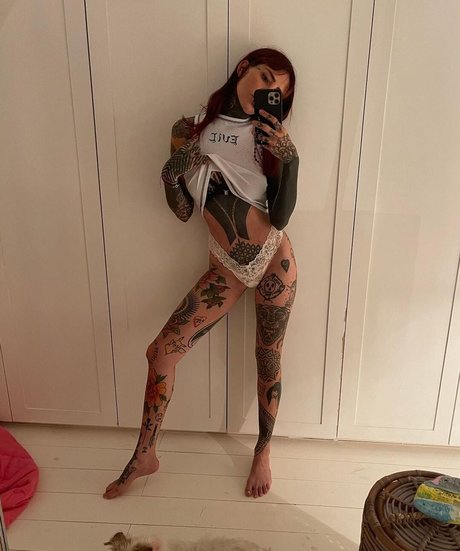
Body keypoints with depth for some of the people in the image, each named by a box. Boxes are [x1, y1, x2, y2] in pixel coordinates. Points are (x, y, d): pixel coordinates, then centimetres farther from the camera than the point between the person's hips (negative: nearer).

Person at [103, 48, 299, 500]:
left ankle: (263, 452, 35)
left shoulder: (269, 137, -2)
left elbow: (280, 216, -11)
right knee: (161, 351, -3)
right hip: (226, 268, 1)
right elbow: (182, 211, 2)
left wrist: (290, 159, -21)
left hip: (273, 260, -1)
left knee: (268, 360, 9)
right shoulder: (192, 128, 1)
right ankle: (144, 456, 19)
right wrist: (172, 173, -16)